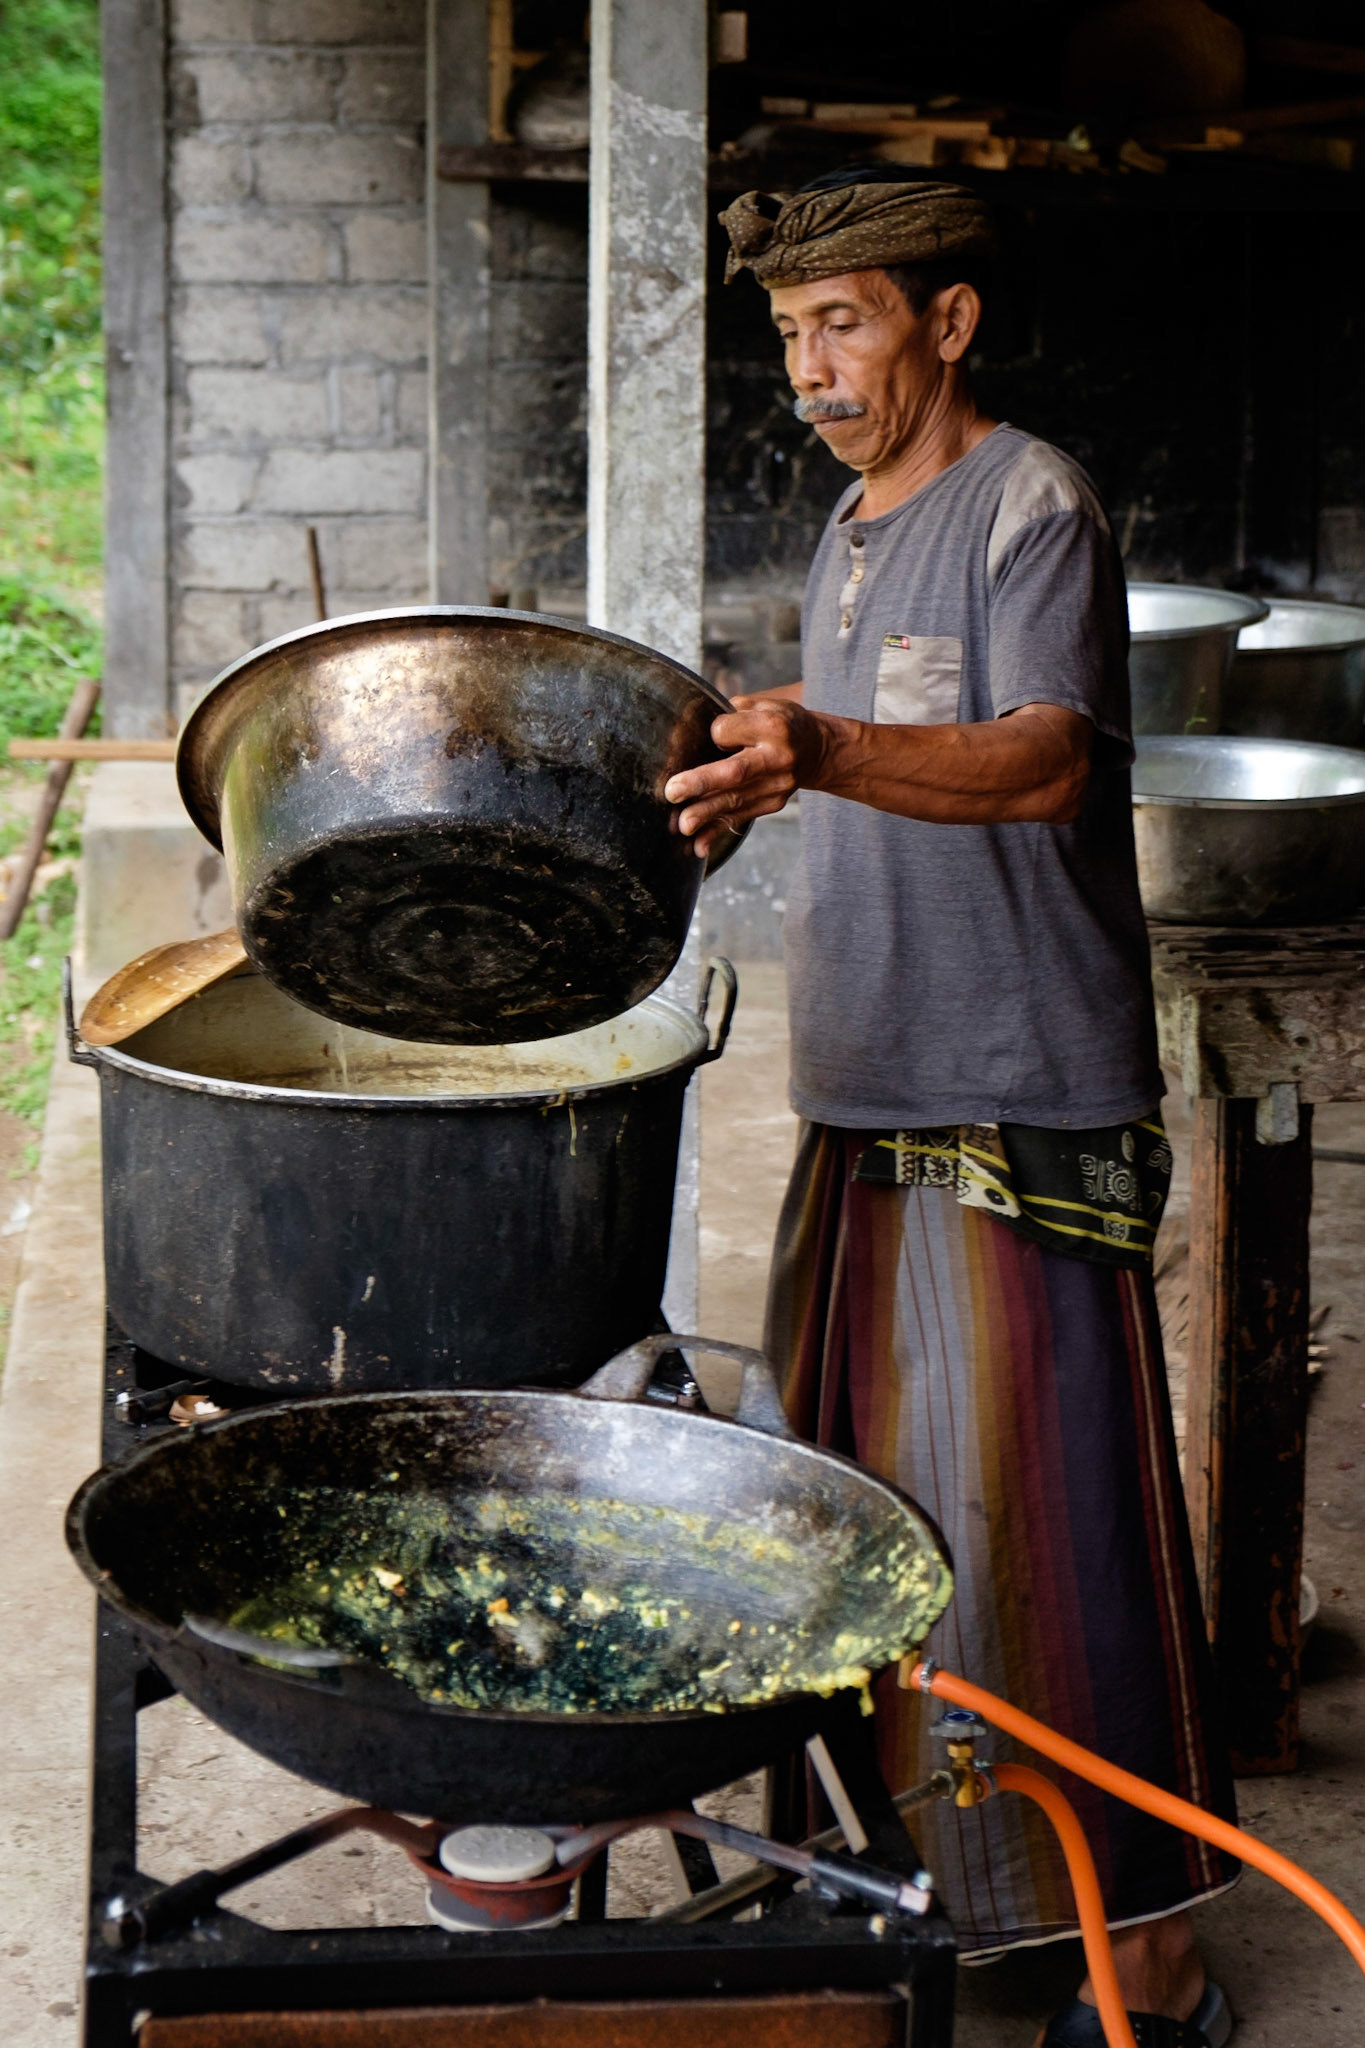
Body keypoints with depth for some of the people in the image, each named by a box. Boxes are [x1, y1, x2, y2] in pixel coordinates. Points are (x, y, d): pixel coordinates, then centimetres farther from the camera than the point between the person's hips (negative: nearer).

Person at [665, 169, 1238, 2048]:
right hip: (872, 1095, 9)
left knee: (1036, 1518, -7)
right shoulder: (853, 531, 17)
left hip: (1026, 1100, -9)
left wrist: (827, 752, -42)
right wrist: (757, 783, 18)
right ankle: (906, 1863, 30)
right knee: (869, 1496, 14)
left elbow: (1042, 761, -27)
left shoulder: (1030, 504, -10)